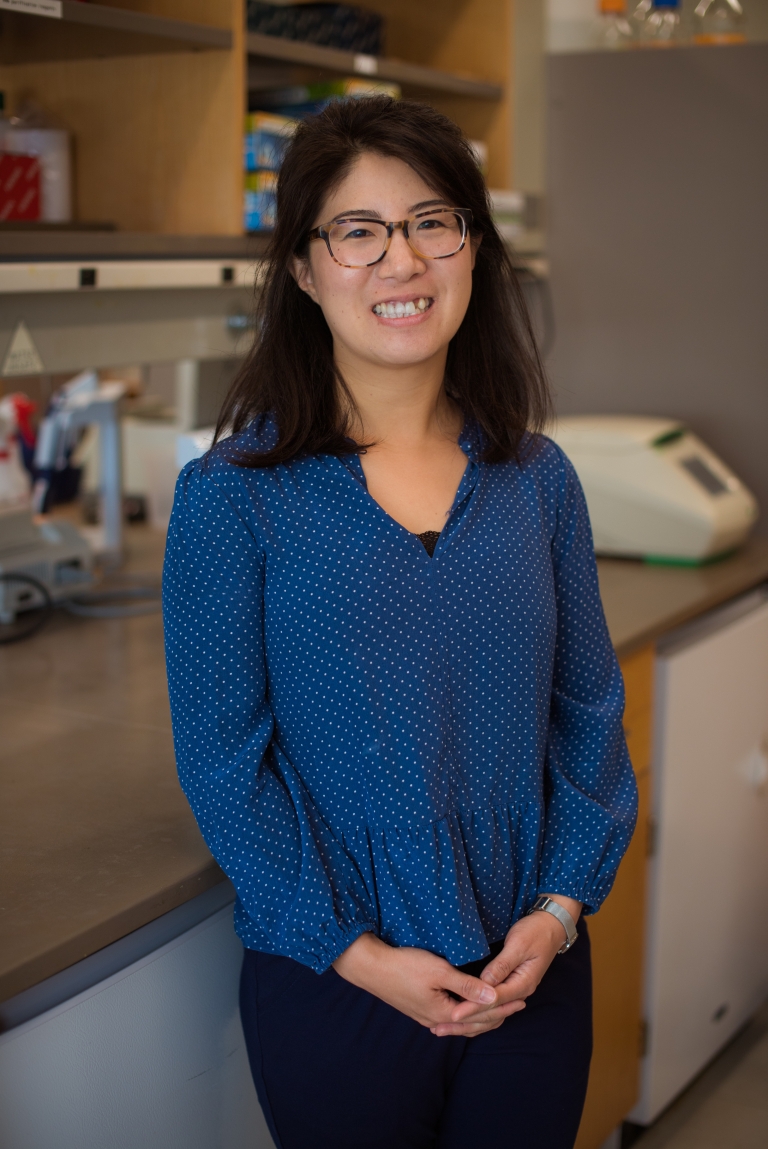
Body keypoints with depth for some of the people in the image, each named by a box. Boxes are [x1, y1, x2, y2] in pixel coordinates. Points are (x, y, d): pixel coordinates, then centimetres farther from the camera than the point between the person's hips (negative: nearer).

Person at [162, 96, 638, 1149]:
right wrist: (352, 950, -13)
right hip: (330, 984, -3)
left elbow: (590, 713, 4)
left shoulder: (539, 479, 0)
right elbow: (221, 760, -10)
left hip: (532, 972, 3)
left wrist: (561, 906, -6)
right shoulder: (232, 498, -10)